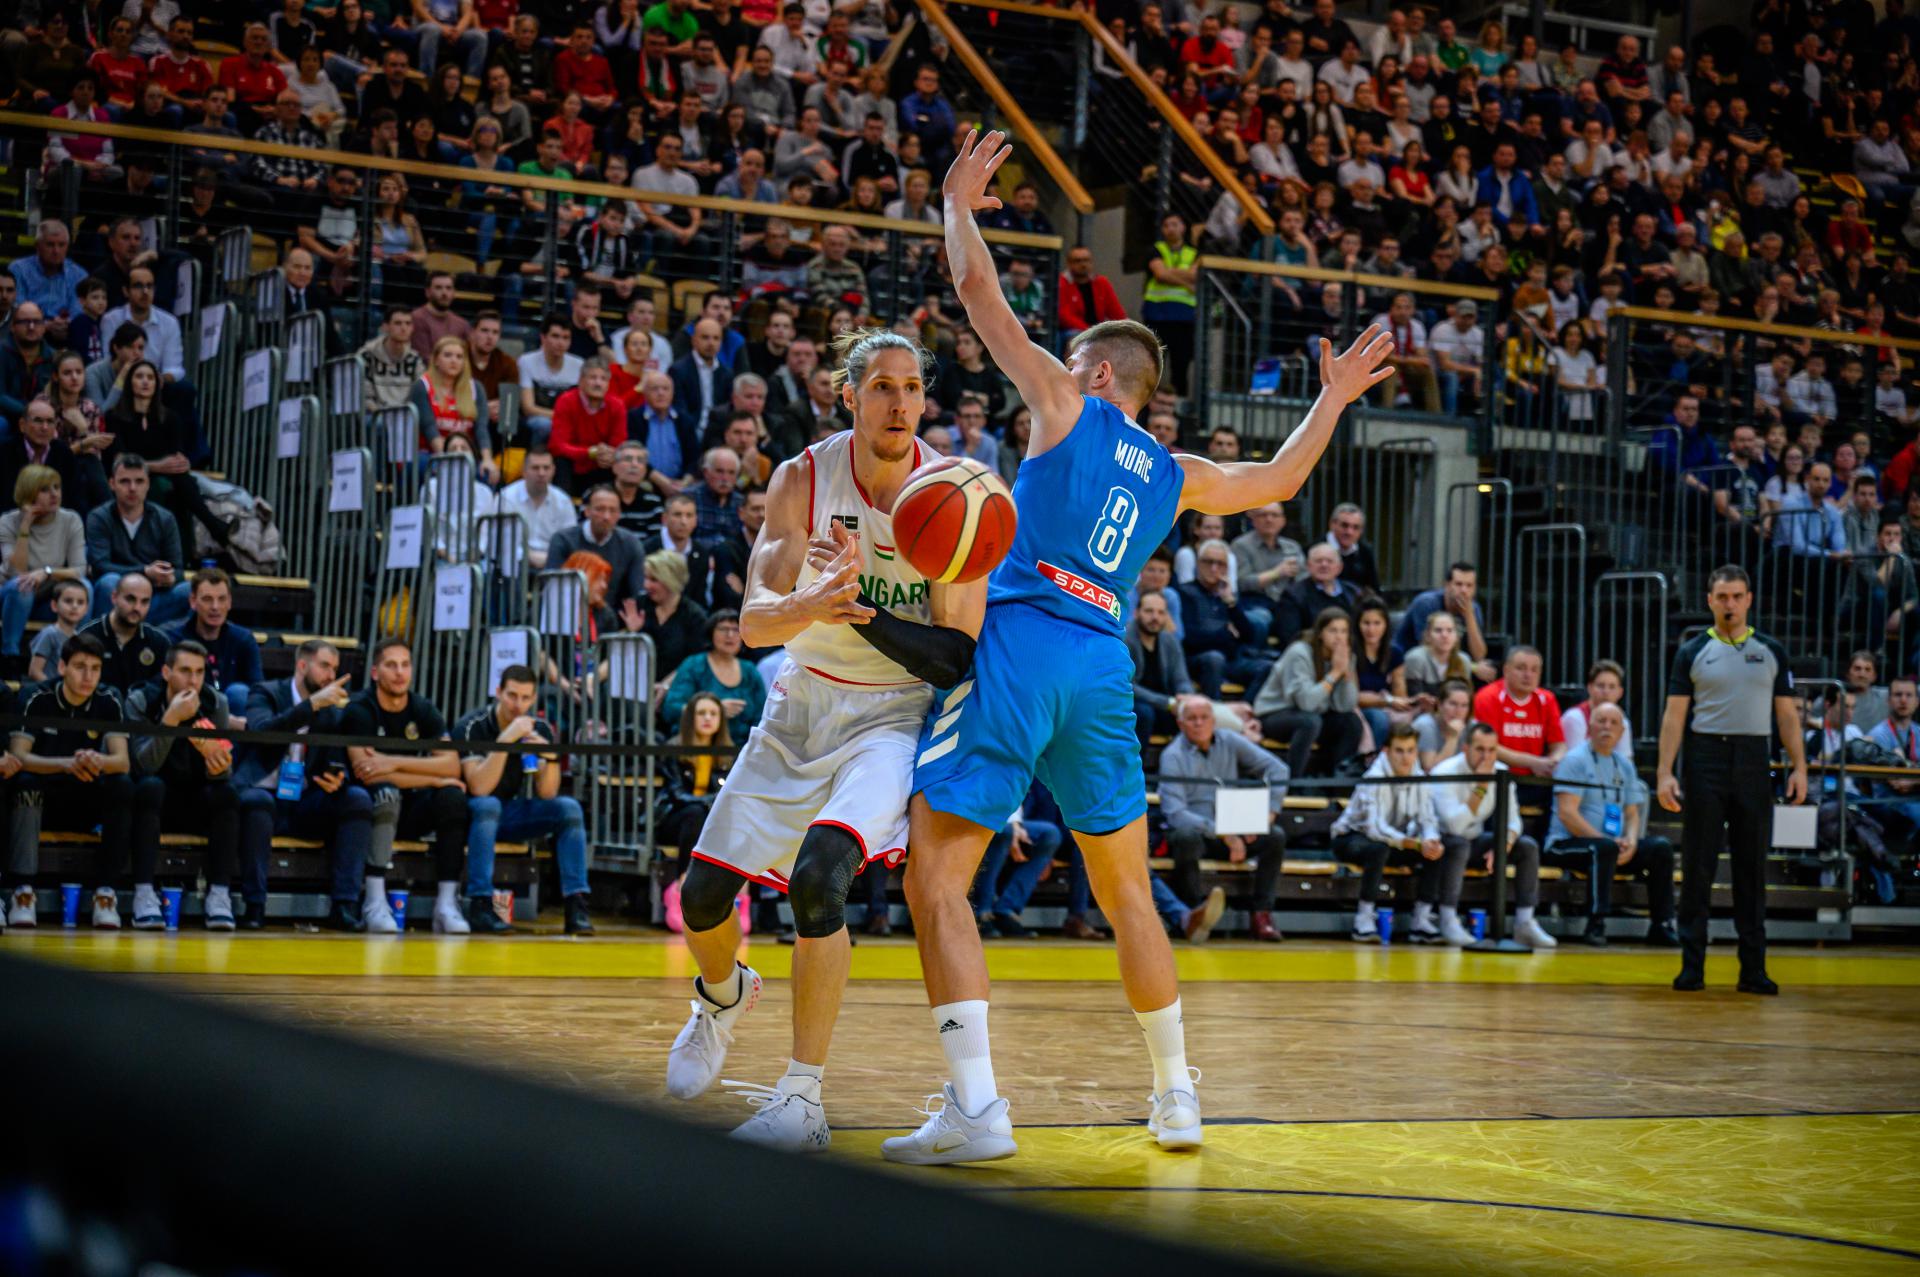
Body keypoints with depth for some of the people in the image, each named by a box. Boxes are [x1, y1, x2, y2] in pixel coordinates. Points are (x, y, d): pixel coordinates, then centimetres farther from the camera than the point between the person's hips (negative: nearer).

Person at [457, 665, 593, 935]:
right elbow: (479, 788, -29)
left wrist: (551, 757, -28)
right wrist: (506, 739, -34)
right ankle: (480, 906, -37)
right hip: (473, 814, -4)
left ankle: (576, 905, -21)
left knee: (569, 808, -17)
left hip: (512, 815, 5)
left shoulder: (539, 730, -4)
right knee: (488, 805, -37)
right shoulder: (472, 727, -17)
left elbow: (546, 793, -9)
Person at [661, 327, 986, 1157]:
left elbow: (954, 659, -16)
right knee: (703, 892, 5)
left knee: (818, 873, -28)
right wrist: (815, 603, -41)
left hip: (893, 715, -3)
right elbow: (753, 622, -18)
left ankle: (802, 1099, -18)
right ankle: (722, 997, 42)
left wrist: (859, 609, -30)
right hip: (801, 706, 3)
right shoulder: (804, 479, -10)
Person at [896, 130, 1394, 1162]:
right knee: (1128, 894, 18)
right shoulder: (1175, 476, 20)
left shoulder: (1068, 404, 8)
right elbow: (1277, 480, 37)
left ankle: (975, 1106, -17)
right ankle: (1176, 1097, 23)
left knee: (935, 878, -6)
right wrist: (1334, 400, 48)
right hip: (1103, 668, 6)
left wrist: (958, 203, 25)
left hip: (1017, 645, -5)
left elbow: (978, 290, 9)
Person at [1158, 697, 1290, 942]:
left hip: (1231, 832, 4)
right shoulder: (1173, 756, -9)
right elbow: (1175, 813, -20)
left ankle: (1262, 916, -18)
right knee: (1187, 837, -38)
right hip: (1193, 830, -4)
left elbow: (1277, 769, 7)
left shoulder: (1230, 742, 5)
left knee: (1275, 838, -19)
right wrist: (1222, 834, -28)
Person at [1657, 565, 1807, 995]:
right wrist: (1665, 773, -10)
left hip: (1753, 762, 2)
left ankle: (1753, 969, 9)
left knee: (1753, 869, 4)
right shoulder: (1693, 653, 4)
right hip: (1705, 761, -2)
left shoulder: (1772, 652, 10)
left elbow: (1787, 714, 10)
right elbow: (1674, 715, 0)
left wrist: (1799, 767, -1)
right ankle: (1692, 967, 3)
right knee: (1697, 867, -1)